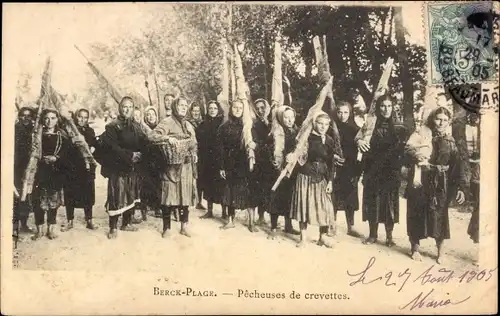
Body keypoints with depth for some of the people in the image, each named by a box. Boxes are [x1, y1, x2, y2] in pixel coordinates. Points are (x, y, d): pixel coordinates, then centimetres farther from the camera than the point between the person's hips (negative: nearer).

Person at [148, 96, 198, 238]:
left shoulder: (189, 125, 16)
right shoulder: (167, 122, -5)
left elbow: (194, 144, 25)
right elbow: (152, 136, -18)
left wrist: (194, 154, 6)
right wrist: (167, 138, -32)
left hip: (187, 166, 6)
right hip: (172, 165, -6)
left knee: (186, 195, 8)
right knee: (169, 196, -3)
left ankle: (184, 226, 18)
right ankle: (167, 228, 8)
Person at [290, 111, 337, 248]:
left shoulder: (329, 140, 4)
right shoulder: (307, 137, -5)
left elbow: (331, 163, 5)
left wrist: (330, 181, 0)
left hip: (322, 178, 3)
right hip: (306, 176, -2)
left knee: (324, 207, -1)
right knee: (304, 206, 3)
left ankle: (323, 236, 15)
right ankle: (303, 238, 14)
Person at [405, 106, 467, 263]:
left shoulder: (450, 142, 7)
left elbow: (457, 165, 1)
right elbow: (407, 148, -9)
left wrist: (461, 187, -8)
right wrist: (417, 156, -28)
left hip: (440, 185, 1)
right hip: (420, 183, -1)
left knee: (438, 215, -3)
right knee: (417, 214, 1)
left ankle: (440, 252, 11)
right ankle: (415, 248, 16)